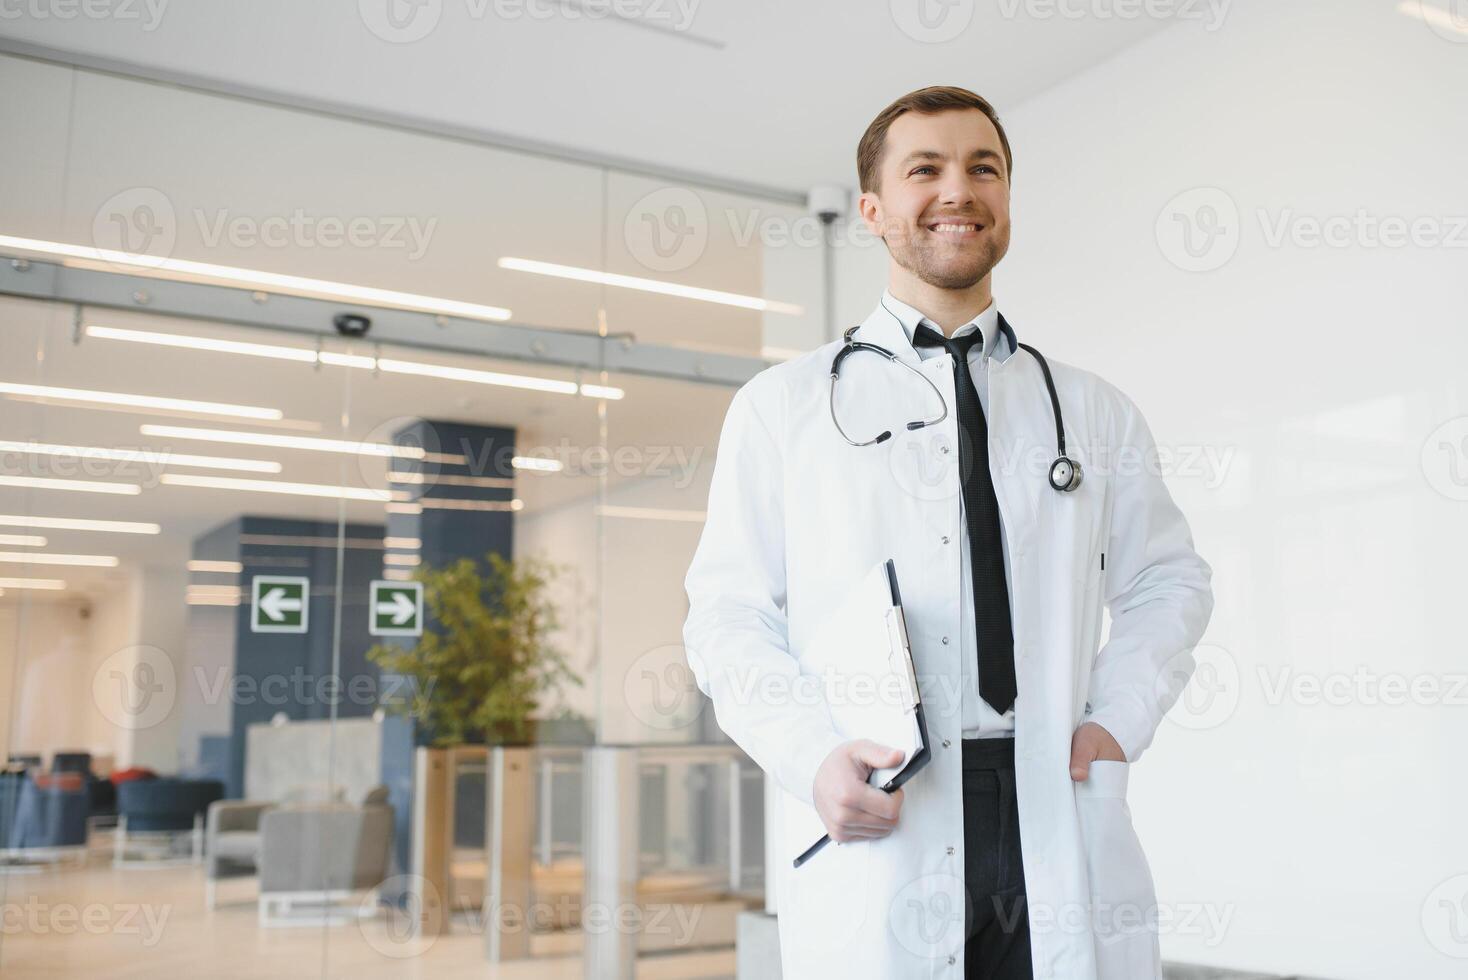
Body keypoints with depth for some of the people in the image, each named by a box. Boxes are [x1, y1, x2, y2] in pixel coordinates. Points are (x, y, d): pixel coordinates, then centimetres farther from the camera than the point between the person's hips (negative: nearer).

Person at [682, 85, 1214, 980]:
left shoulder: (1096, 412, 15)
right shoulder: (784, 405, 8)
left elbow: (1169, 580, 17)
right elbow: (730, 610, 4)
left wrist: (1117, 721, 0)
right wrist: (811, 755, -12)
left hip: (1064, 833, 2)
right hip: (871, 840, -2)